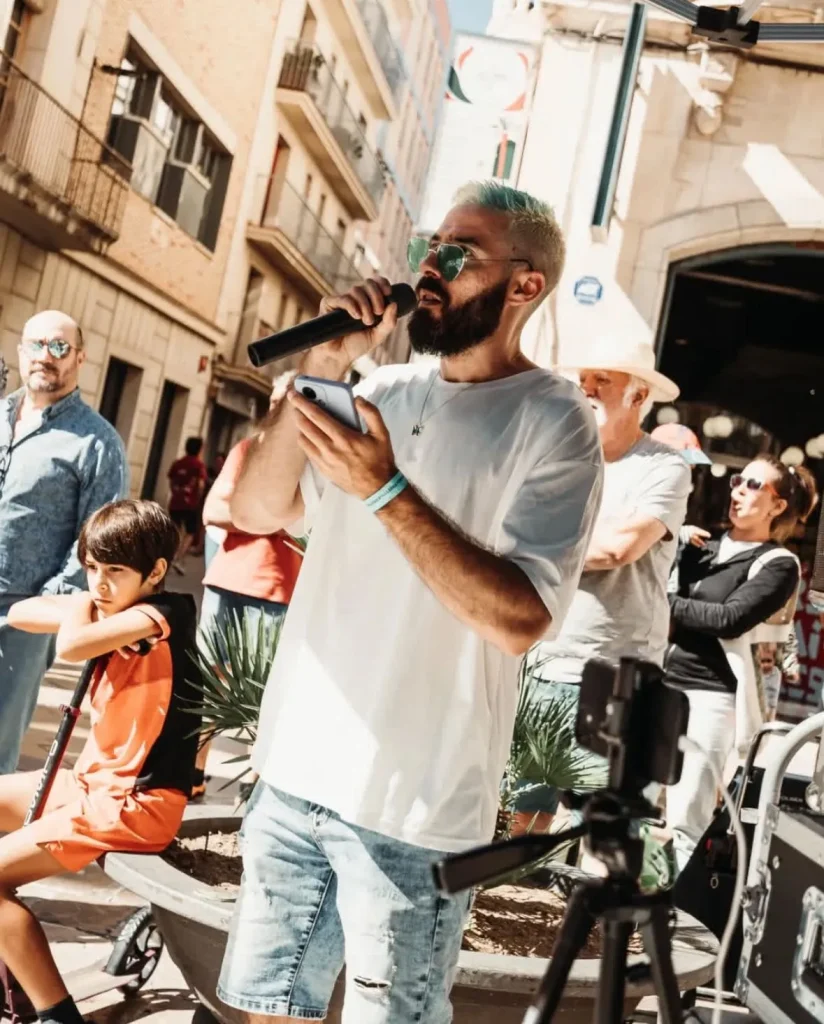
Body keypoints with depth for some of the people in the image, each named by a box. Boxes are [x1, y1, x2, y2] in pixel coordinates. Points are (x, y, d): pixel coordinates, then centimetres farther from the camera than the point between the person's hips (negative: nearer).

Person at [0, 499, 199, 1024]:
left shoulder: (166, 612, -18)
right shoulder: (118, 615, 8)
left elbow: (72, 645, -31)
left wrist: (81, 608, -10)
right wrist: (86, 607, -5)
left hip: (136, 803, -10)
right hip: (94, 782, 10)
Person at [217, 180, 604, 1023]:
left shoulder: (552, 422, -9)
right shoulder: (381, 392, 7)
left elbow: (519, 617, -20)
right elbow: (256, 512, 0)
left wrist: (386, 489, -24)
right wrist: (321, 367, -9)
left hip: (412, 803, -5)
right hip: (293, 770, 5)